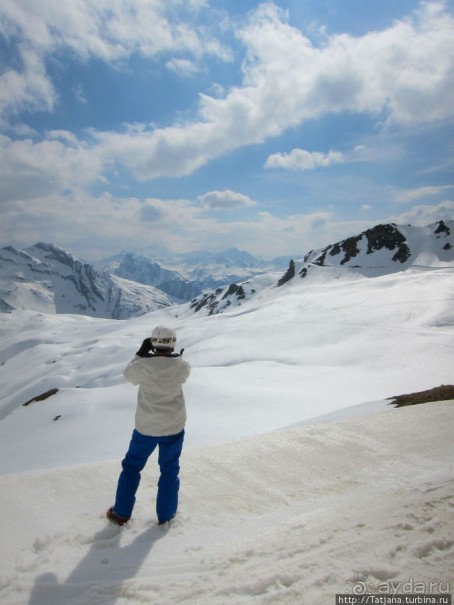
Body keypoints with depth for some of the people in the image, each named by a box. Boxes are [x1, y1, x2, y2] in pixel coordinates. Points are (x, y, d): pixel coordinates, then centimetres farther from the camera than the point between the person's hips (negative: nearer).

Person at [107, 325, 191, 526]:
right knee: (169, 470, 19)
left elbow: (129, 374, 3)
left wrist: (141, 353, 6)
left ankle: (121, 513, 31)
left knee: (132, 466, 20)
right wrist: (175, 356, 13)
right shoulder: (181, 366, -16)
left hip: (146, 427, 0)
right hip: (174, 427, 1)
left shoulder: (143, 365, -19)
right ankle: (165, 514, 30)